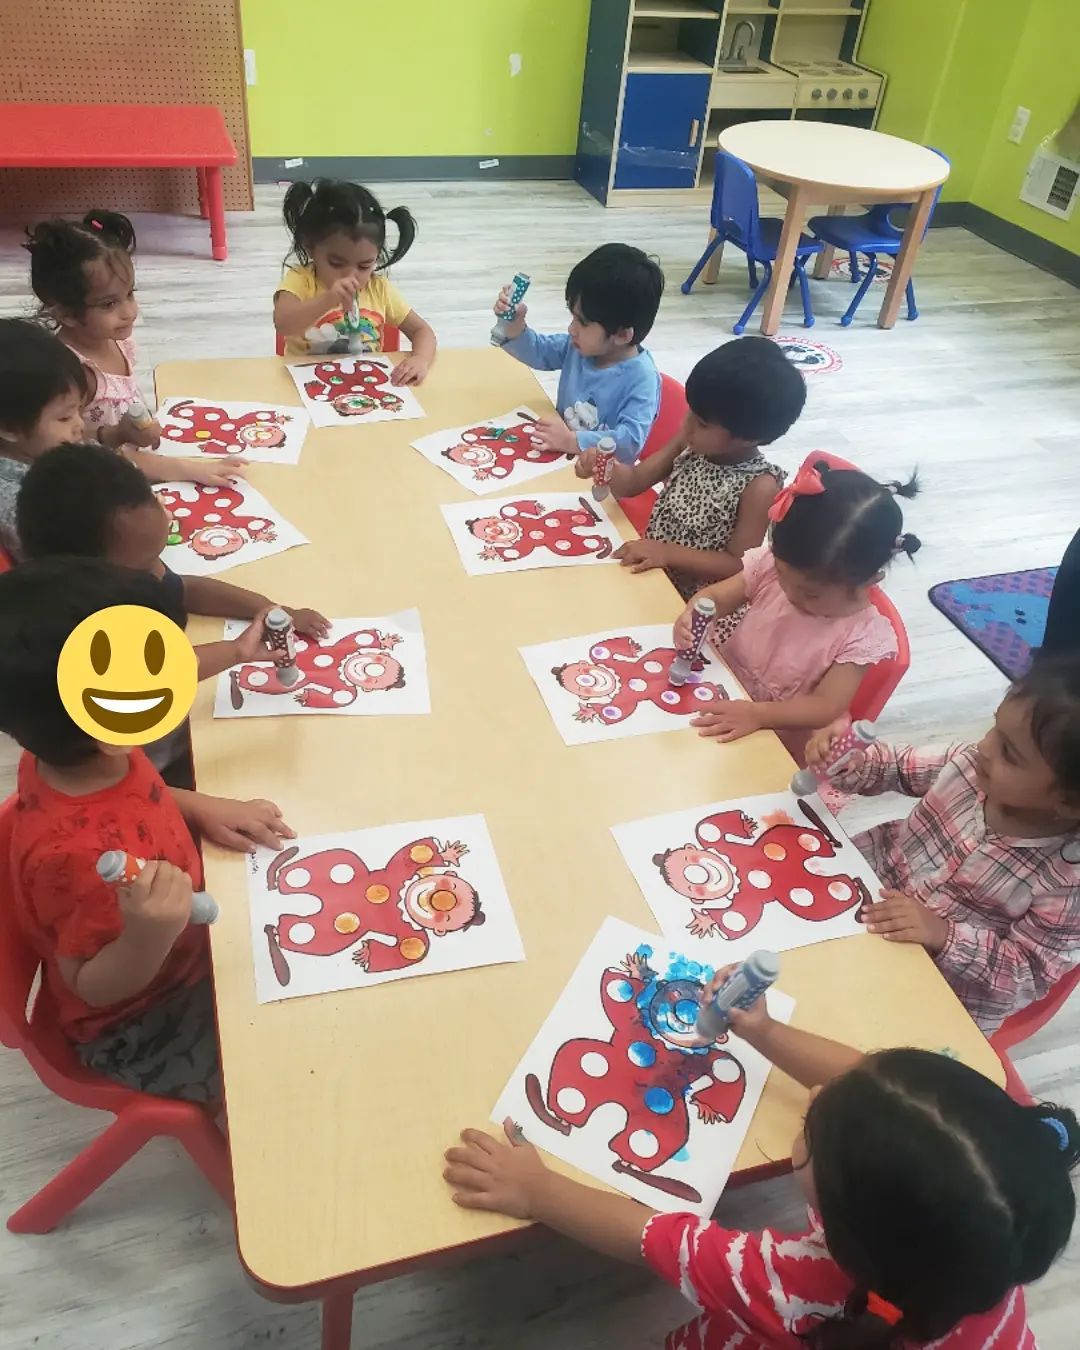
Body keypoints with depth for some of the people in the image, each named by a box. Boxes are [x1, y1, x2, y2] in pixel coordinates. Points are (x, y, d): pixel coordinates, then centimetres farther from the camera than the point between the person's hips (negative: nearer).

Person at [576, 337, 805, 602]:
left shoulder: (759, 486, -21)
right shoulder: (691, 444, -5)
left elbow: (739, 565, -18)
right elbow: (632, 482, 3)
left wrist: (668, 553, -26)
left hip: (703, 601, -6)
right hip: (651, 567, 6)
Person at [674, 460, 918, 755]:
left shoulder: (862, 635, -20)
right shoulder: (772, 564, -11)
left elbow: (826, 707, -20)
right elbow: (715, 597, -3)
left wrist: (758, 714, -33)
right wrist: (691, 617, -26)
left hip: (775, 742, -5)